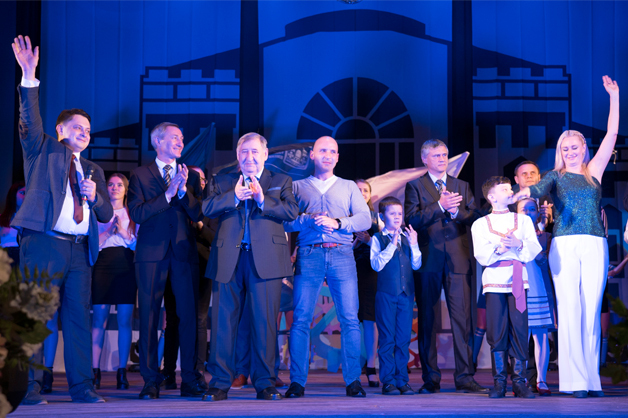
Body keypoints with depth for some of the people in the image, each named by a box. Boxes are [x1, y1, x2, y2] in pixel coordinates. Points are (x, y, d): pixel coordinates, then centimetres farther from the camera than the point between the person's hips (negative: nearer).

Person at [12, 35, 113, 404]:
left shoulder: (93, 170, 24)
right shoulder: (43, 151, 11)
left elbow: (107, 215, 21)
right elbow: (30, 118, -6)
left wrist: (95, 196, -1)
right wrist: (29, 78, -19)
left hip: (80, 250, 5)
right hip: (44, 246, -5)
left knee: (80, 317, 4)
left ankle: (82, 387, 8)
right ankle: (30, 387, -4)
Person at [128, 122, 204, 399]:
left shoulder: (190, 176, 15)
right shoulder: (140, 175, 8)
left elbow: (199, 214, 4)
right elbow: (136, 213, -6)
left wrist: (184, 191, -10)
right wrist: (168, 194, -10)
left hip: (184, 252, 2)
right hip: (152, 254, -2)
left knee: (188, 316, -2)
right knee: (149, 317, -1)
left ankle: (190, 380, 4)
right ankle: (151, 381, 4)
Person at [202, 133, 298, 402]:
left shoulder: (280, 181, 15)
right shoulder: (222, 182, 18)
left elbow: (291, 211, -1)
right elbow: (207, 208, 1)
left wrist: (263, 199, -13)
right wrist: (234, 196, -13)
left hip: (265, 259, -1)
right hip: (228, 260, 1)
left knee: (265, 322, -2)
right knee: (223, 321, -1)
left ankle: (265, 384, 4)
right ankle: (220, 384, 4)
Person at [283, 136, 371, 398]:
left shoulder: (349, 187, 21)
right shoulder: (298, 187, 19)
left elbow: (365, 219, 7)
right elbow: (285, 221, 6)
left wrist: (337, 222, -9)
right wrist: (309, 219, -11)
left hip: (341, 255, 1)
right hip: (309, 255, 0)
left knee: (350, 319, -7)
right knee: (301, 319, -7)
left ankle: (353, 380, -4)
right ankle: (297, 382, -3)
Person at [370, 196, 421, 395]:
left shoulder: (407, 237, 12)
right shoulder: (378, 238, 0)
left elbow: (416, 265, 7)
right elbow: (377, 264, -11)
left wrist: (413, 245, -6)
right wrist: (392, 246, -16)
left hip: (406, 293, 4)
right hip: (386, 294, -4)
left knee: (404, 339, 5)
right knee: (387, 339, -1)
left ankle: (402, 380, 11)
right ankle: (388, 381, 4)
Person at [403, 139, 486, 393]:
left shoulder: (462, 186, 17)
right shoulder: (415, 186, 8)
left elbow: (474, 218, 7)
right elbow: (412, 219, -7)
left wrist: (456, 210, -12)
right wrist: (440, 206, -16)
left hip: (457, 260, 2)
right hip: (428, 261, -2)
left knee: (462, 318, -5)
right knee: (427, 320, 2)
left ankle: (464, 377, -3)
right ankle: (431, 379, 8)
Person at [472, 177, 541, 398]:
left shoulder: (523, 220, 15)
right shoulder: (480, 224, 10)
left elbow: (534, 248, 4)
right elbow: (481, 256, -1)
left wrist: (519, 244, -14)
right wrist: (499, 248, -17)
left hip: (518, 280, 1)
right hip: (494, 281, -1)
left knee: (519, 328, -5)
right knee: (497, 331, -2)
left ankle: (519, 381, 0)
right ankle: (499, 382, 5)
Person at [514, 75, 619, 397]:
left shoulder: (593, 173, 17)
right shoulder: (556, 176, 14)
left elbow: (611, 135, 14)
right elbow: (540, 188, -8)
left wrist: (614, 96, 13)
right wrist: (523, 194, -30)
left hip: (595, 246, 1)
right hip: (565, 246, -1)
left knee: (592, 310, -1)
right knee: (571, 310, -8)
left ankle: (591, 380, 0)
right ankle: (576, 381, -10)